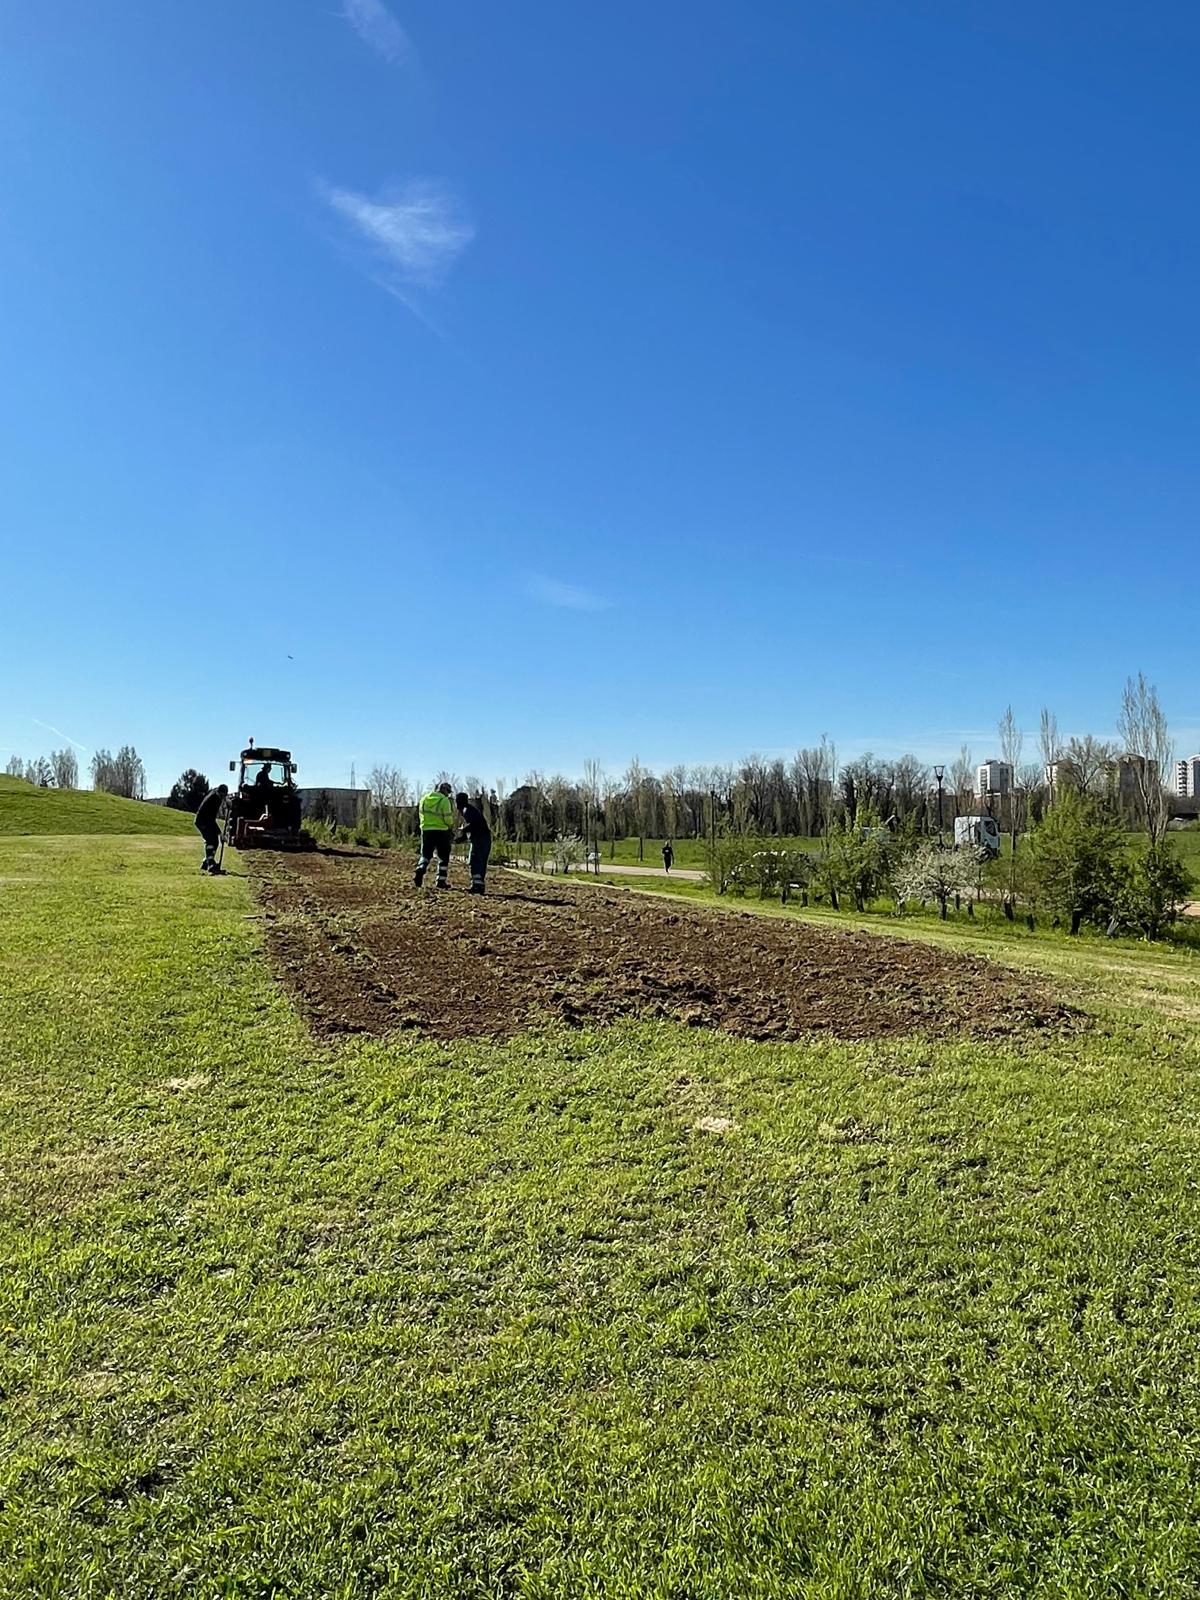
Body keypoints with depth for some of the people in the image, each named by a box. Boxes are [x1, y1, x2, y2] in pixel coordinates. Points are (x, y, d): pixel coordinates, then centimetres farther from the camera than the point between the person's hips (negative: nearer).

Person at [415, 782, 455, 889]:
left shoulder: (424, 798, 6)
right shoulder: (444, 800, -11)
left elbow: (422, 815, 9)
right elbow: (448, 819, -12)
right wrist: (451, 826, 8)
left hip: (426, 830, 4)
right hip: (441, 831, -4)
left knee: (425, 855, 14)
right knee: (443, 857, 9)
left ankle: (420, 871, -13)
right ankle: (441, 881, 8)